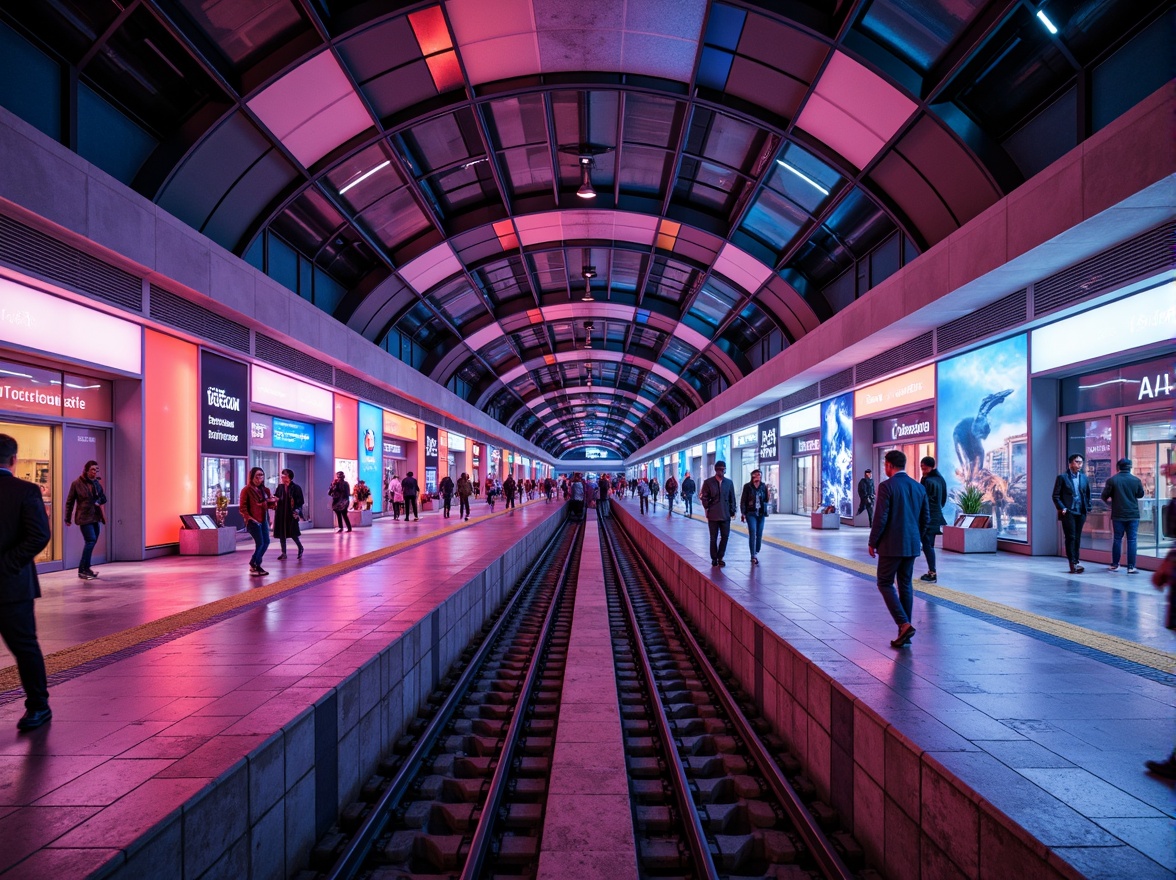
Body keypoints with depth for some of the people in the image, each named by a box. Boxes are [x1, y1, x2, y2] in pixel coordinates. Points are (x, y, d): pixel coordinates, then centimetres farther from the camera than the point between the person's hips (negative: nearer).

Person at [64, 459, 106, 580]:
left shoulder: (97, 483, 8)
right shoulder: (77, 484, -5)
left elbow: (104, 498, 13)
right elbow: (69, 502, -1)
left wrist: (99, 501, -10)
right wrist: (68, 518, 0)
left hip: (95, 517, 6)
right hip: (84, 517, -6)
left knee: (92, 541, 8)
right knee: (91, 540, -15)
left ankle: (84, 569, 20)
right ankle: (83, 569, -7)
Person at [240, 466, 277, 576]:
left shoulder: (265, 490, 12)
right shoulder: (246, 490, -7)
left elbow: (269, 505, 13)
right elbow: (243, 507, -10)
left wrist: (273, 501, -9)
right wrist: (249, 518, -19)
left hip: (263, 520, 7)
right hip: (253, 521, -7)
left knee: (266, 542, 7)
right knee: (260, 543, -10)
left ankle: (255, 564, 21)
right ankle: (254, 566, 3)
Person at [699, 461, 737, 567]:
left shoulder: (729, 482, 6)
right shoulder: (708, 482, -3)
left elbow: (732, 498, 10)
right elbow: (704, 497, 1)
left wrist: (732, 511, 5)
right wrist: (707, 509, -3)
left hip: (726, 515, 3)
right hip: (713, 515, -2)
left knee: (725, 536, 2)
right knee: (713, 538, 4)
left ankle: (720, 557, 17)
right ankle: (714, 558, 17)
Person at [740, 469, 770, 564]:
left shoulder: (763, 486, 5)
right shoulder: (747, 486, -4)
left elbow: (766, 500, 11)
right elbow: (743, 500, -4)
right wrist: (743, 513, -8)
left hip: (761, 514, 4)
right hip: (751, 513, -4)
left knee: (759, 534, 7)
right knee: (752, 533, -12)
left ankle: (756, 554, 20)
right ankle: (753, 556, -13)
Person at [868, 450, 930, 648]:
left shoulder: (886, 486, -13)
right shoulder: (919, 487, 7)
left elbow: (880, 518, -16)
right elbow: (926, 519, 11)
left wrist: (872, 542, -6)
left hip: (891, 545, -6)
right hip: (912, 545, 7)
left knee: (885, 584, 4)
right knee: (906, 585, 12)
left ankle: (904, 624, -10)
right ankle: (905, 635, 16)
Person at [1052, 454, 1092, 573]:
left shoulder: (1084, 478, 11)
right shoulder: (1062, 477, -2)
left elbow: (1087, 495, 16)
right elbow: (1056, 496, -3)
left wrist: (1088, 508, 6)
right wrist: (1062, 508, -13)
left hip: (1081, 513, 4)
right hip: (1068, 512, -4)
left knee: (1077, 538, 8)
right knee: (1070, 537, -4)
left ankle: (1075, 562, 14)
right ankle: (1073, 563, -3)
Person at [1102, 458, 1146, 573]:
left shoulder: (1112, 480, -8)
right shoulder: (1136, 480, -4)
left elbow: (1104, 496, -4)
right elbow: (1141, 494, 11)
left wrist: (1110, 501, 18)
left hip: (1118, 515, 0)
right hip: (1133, 514, 0)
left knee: (1117, 539, 9)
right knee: (1132, 540, 3)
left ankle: (1115, 565, 14)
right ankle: (1131, 567, 1)